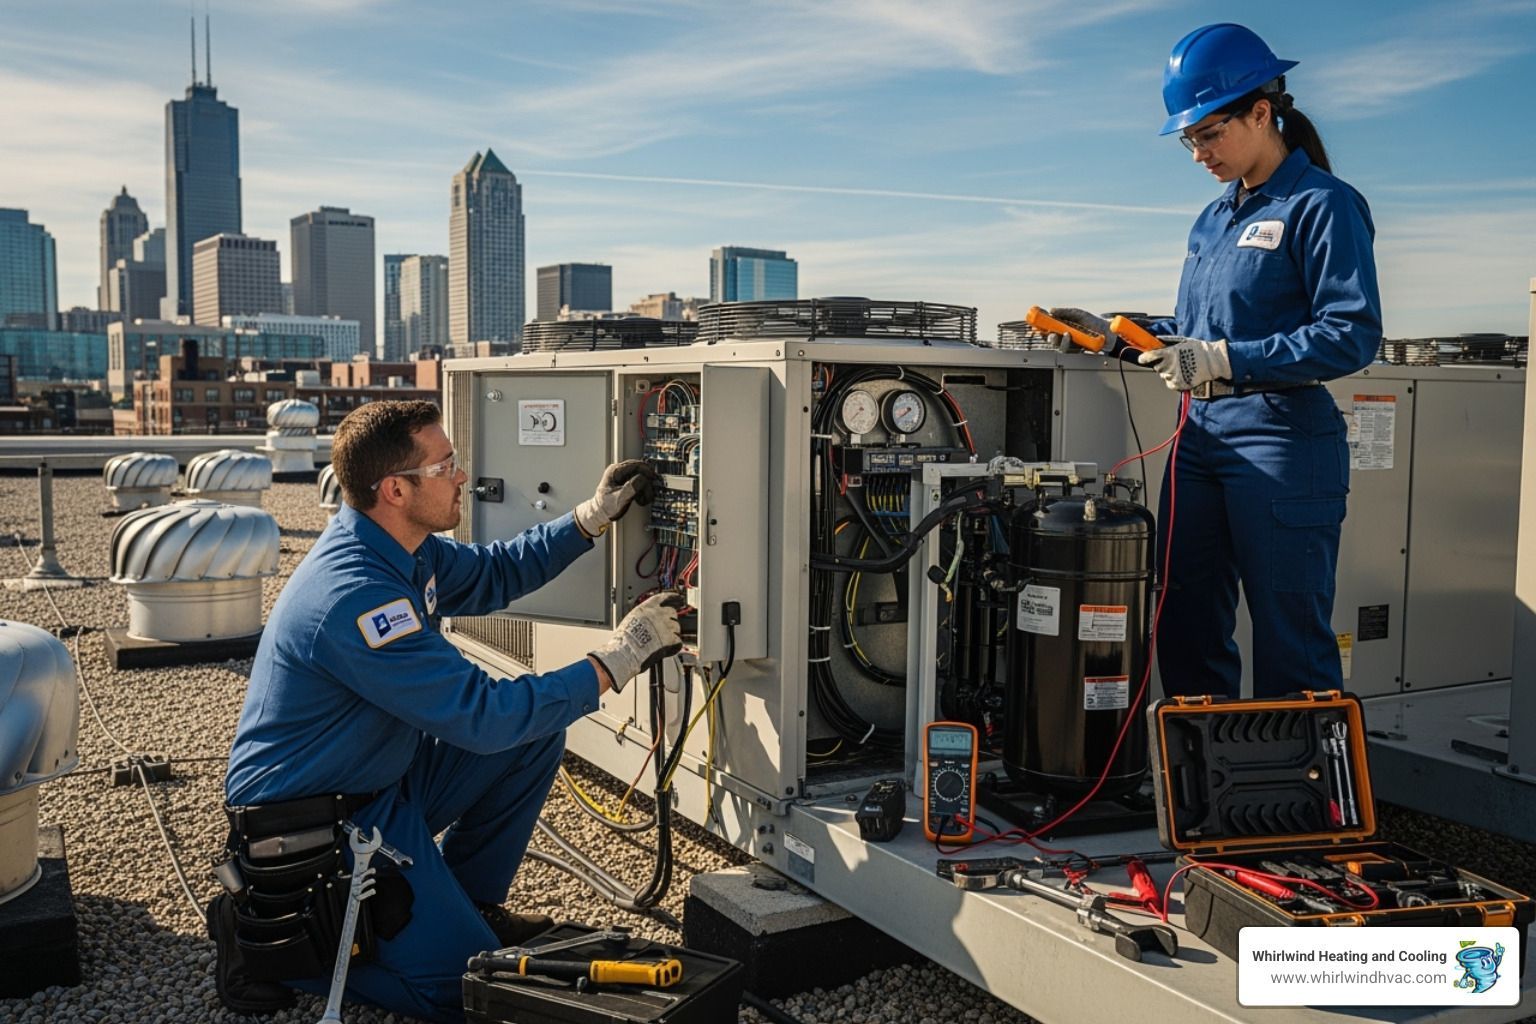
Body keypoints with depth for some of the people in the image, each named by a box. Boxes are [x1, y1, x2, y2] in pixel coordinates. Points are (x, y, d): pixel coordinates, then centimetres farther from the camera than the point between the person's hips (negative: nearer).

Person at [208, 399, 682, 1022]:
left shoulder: (399, 546, -1)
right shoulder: (355, 596, -31)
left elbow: (491, 574, 17)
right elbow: (484, 717, -30)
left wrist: (591, 518, 6)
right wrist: (618, 659, -24)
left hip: (379, 780, 10)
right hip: (312, 825, -9)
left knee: (537, 736, 4)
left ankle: (464, 902, 18)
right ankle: (266, 929, 2)